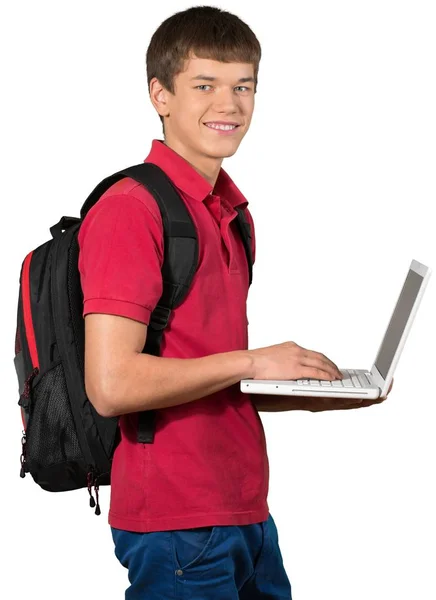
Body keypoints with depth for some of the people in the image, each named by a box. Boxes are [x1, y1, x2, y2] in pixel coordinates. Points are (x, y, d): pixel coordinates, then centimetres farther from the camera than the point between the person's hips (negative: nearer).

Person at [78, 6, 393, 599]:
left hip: (248, 515, 8)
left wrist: (309, 395, 7)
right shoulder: (129, 210, -13)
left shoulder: (234, 214, 14)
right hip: (175, 525, -8)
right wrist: (250, 362, -13)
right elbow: (112, 385, -21)